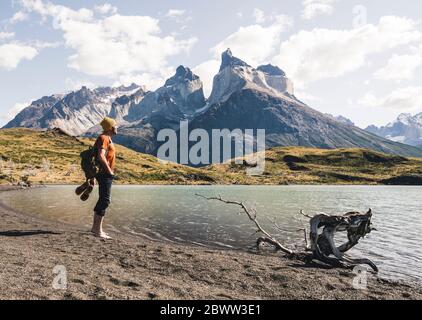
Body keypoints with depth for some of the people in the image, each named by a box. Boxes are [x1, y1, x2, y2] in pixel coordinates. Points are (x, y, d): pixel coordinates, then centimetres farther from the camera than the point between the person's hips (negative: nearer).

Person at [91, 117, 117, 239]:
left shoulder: (107, 138, 18)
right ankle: (98, 230, -5)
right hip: (105, 174, -11)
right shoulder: (104, 138, -13)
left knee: (102, 200, 15)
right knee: (105, 201, -9)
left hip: (106, 174, 11)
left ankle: (95, 227, 25)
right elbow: (101, 156, -26)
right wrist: (109, 170, -19)